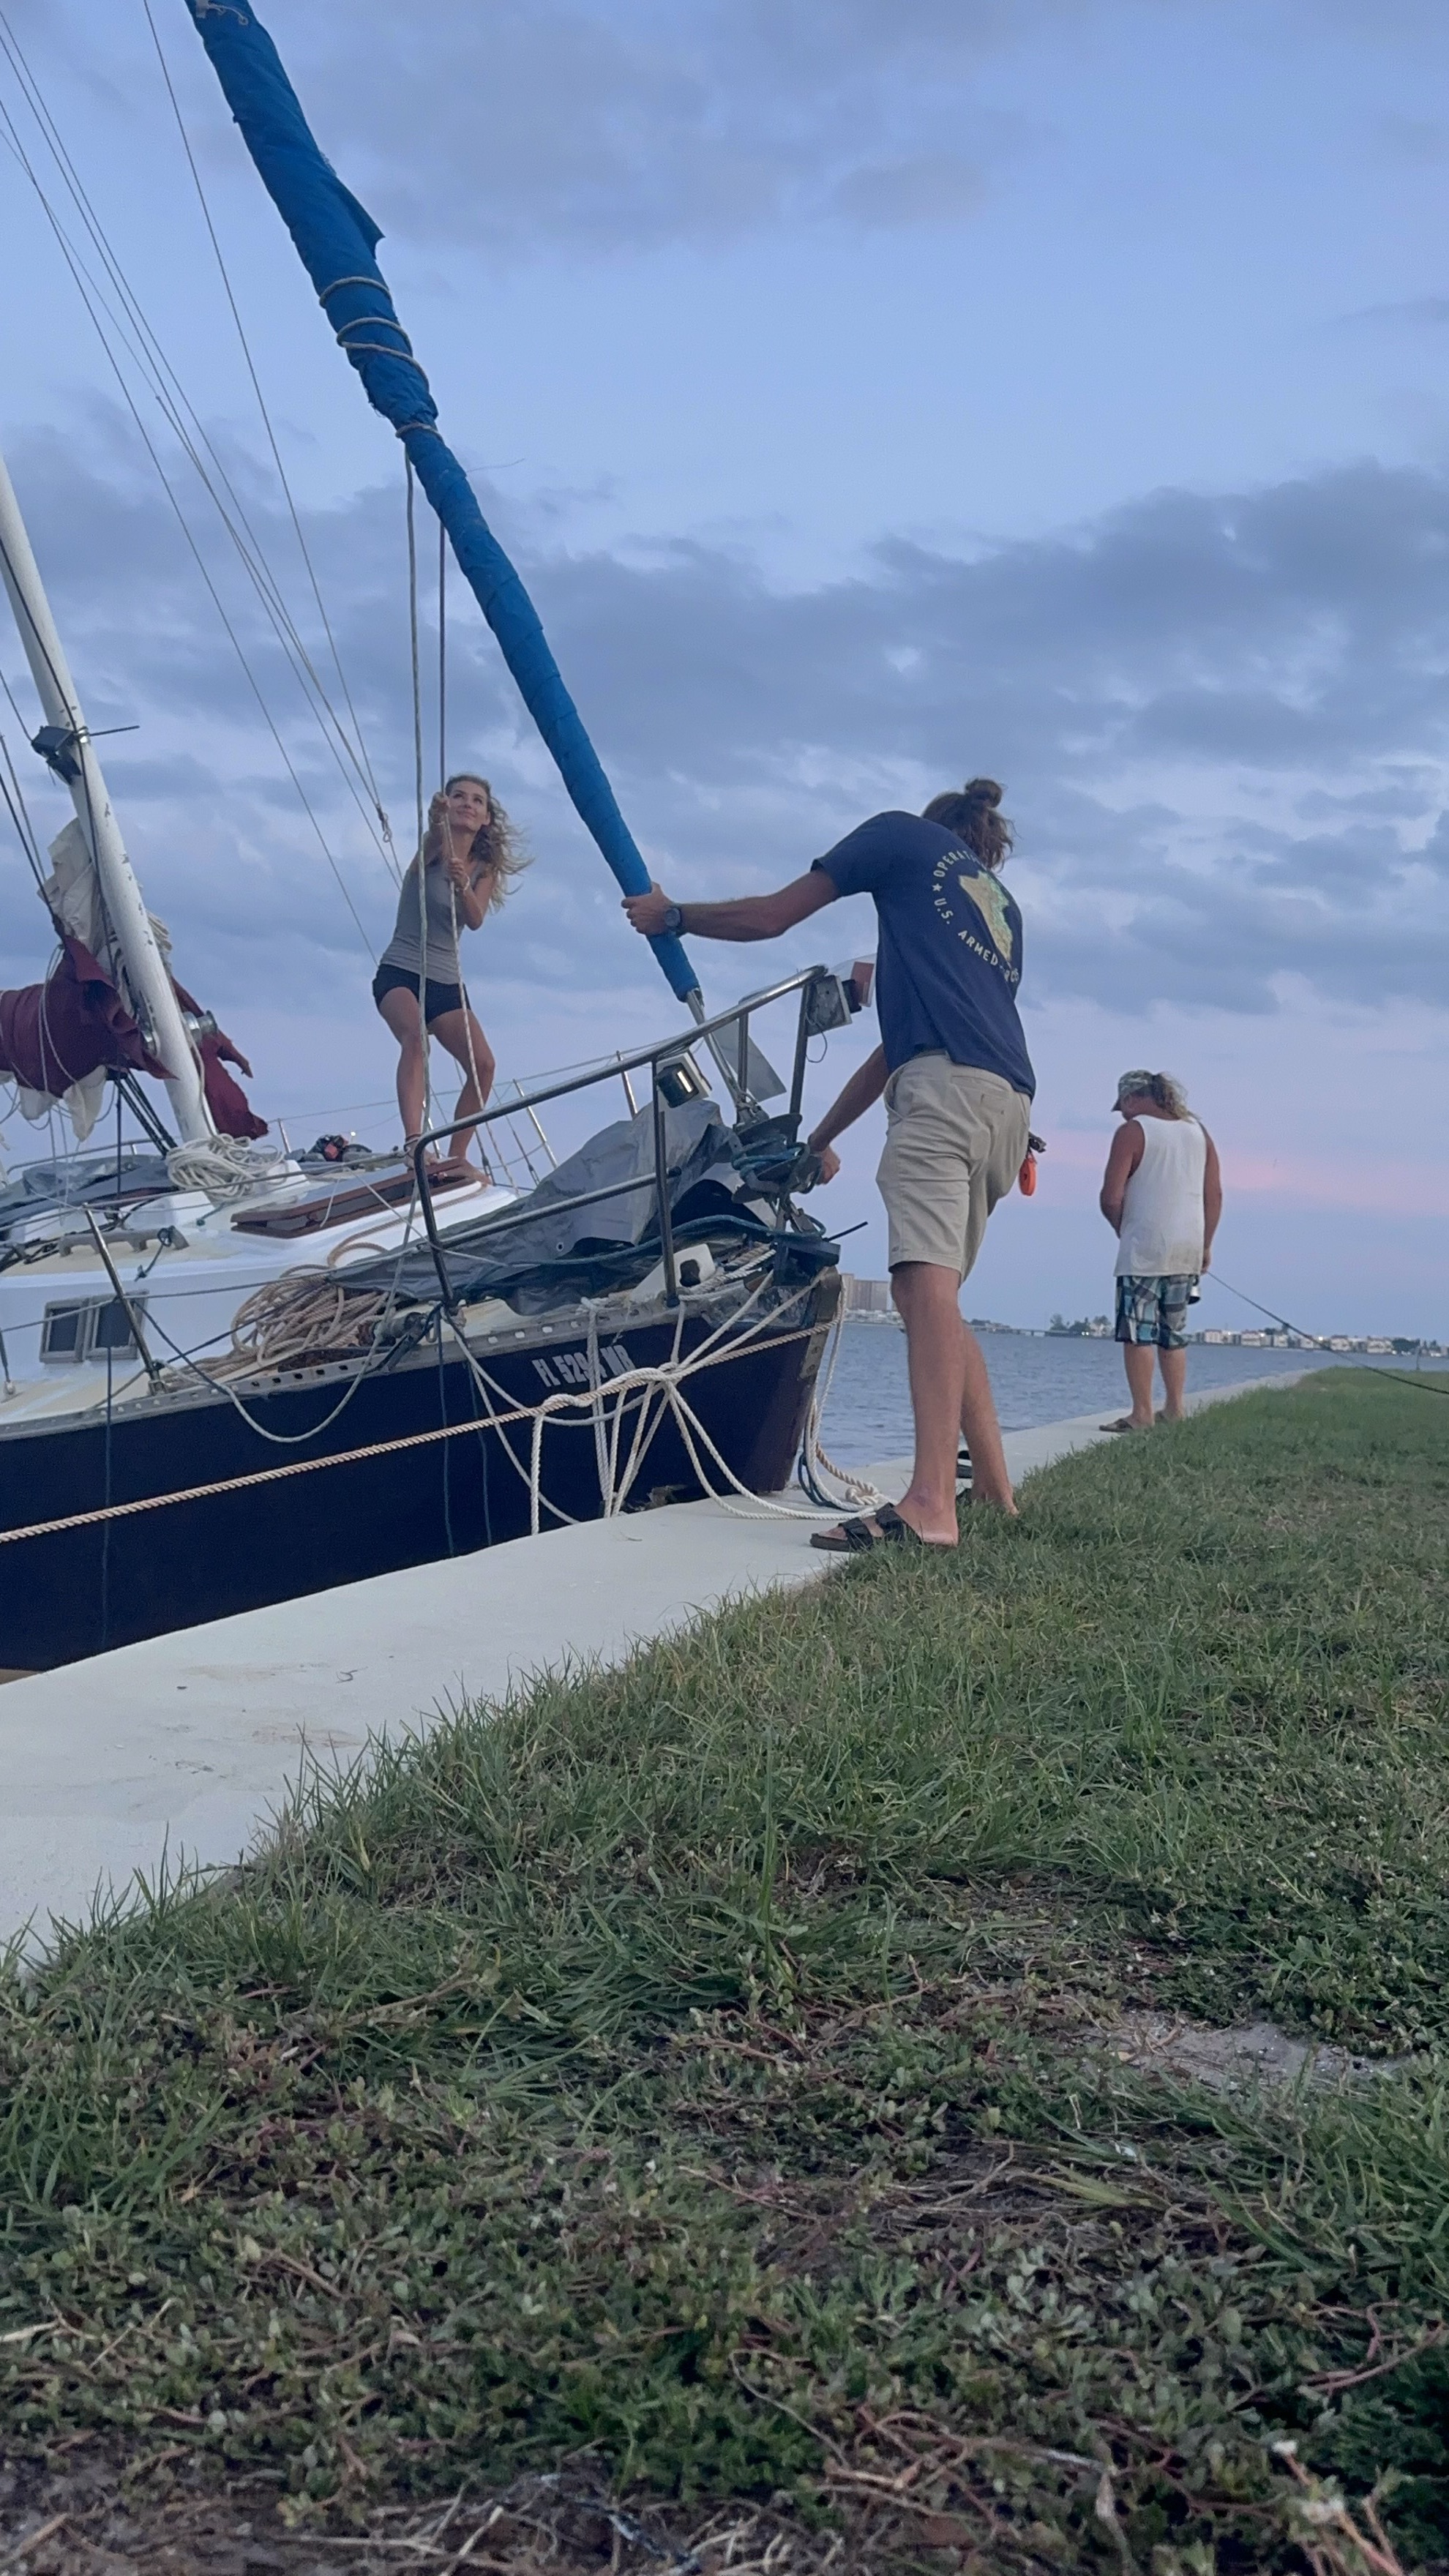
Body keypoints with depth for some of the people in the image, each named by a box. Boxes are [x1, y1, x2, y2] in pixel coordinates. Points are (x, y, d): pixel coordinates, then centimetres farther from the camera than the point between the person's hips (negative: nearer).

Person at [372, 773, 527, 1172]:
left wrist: (463, 886, -35)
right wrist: (436, 821, -54)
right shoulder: (431, 849, -3)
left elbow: (475, 920, -13)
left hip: (447, 981, 5)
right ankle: (414, 1141, -46)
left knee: (483, 1064, -14)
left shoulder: (484, 869, 7)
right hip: (399, 972, -5)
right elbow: (431, 846, -30)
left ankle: (456, 1156, -4)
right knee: (415, 1036, -33)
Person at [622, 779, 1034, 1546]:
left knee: (926, 1279, -21)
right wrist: (822, 1138, 40)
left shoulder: (905, 834, 18)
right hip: (1008, 1102, 8)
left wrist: (671, 914, 31)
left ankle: (929, 1505, -34)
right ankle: (995, 1490, 13)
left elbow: (770, 916, 15)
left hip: (947, 1085, -8)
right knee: (928, 1292, 14)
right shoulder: (1001, 907, 35)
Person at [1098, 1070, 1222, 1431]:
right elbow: (1215, 1194, 11)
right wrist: (1205, 1245, 16)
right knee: (1174, 1333, 14)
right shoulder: (1198, 1131, 12)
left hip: (1144, 1250, -7)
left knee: (1139, 1332, -5)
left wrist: (1121, 1229, 7)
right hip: (1187, 1251, 7)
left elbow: (1111, 1198, -11)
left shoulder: (1132, 1132, -6)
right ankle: (1174, 1409, 16)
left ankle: (1142, 1414, -8)